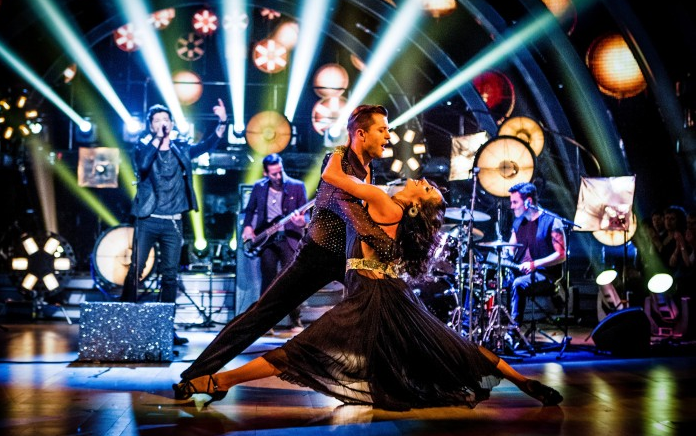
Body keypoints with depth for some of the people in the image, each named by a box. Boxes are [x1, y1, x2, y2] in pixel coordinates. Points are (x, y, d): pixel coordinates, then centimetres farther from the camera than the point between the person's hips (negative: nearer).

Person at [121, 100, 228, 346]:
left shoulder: (181, 147, 11)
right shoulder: (144, 146, 1)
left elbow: (206, 146, 2)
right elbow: (142, 164, -20)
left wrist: (222, 123, -9)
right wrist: (158, 138, -23)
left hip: (173, 223, 3)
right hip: (148, 221, -3)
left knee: (170, 275, 5)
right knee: (135, 271, -5)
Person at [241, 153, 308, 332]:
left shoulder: (297, 186, 1)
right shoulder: (259, 187, 8)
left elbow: (305, 213, 2)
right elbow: (250, 210, 20)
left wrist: (302, 221, -20)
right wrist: (247, 227, 3)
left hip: (289, 238, -2)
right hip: (266, 239, 2)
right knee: (268, 280, 1)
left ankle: (295, 321, 3)